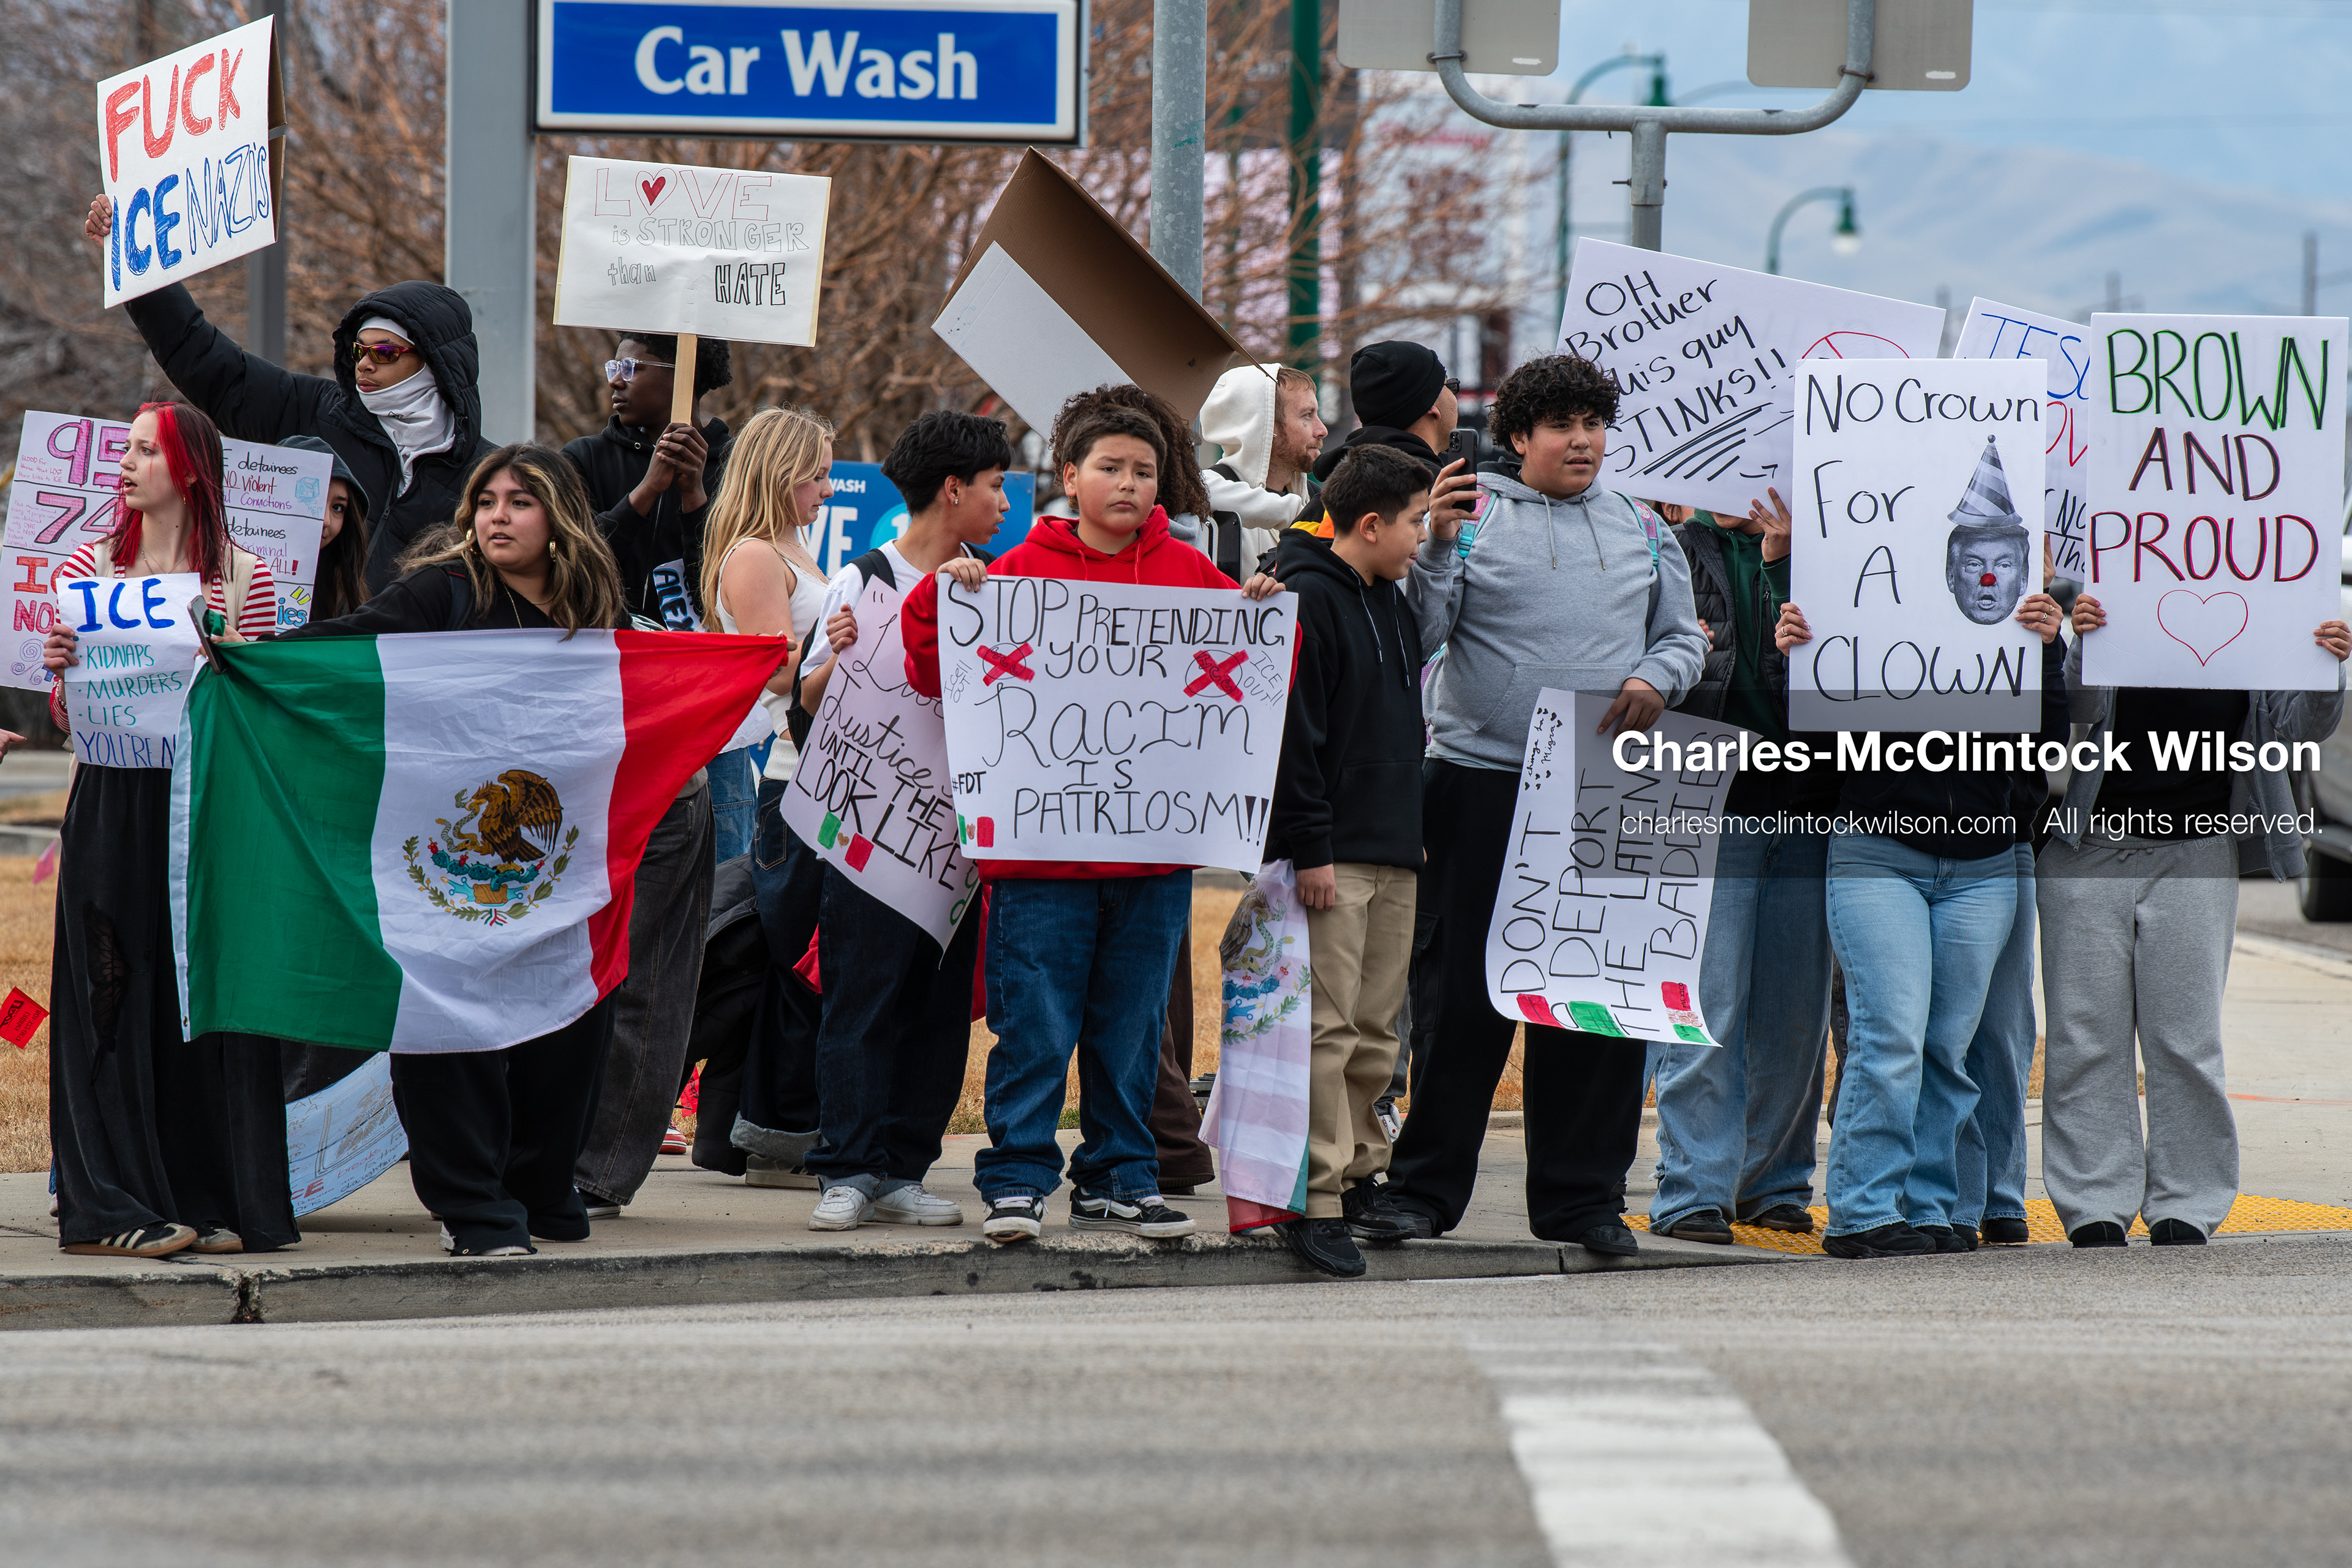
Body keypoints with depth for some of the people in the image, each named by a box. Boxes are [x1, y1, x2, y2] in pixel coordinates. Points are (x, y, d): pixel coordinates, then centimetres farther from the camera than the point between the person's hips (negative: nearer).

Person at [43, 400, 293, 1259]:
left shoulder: (245, 577, 3)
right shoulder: (90, 566, 9)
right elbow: (68, 719, 11)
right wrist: (59, 669, -10)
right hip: (110, 806, 1)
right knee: (114, 996, -2)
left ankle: (211, 1201, 7)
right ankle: (117, 1204, 2)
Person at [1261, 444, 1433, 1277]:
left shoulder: (1391, 601, 18)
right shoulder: (1307, 598, -10)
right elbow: (1292, 730, -15)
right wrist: (1310, 847, -18)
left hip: (1393, 851, 9)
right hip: (1333, 854, -9)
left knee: (1376, 1028, 11)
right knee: (1328, 1027, -10)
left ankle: (1360, 1175, 19)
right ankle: (1317, 1199, -10)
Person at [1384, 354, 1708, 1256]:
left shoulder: (1638, 529, 15)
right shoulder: (1475, 514, 3)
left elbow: (1684, 634, 18)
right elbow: (1420, 632, -3)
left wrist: (1657, 680, -2)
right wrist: (1438, 544, -17)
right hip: (1484, 780, -3)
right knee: (1468, 993, -1)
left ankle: (1582, 1196, 11)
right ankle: (1423, 1189, 7)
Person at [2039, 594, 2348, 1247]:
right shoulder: (2110, 614, 2)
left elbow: (2299, 724, 0)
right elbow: (2083, 707, -9)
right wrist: (2078, 645, -28)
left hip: (2195, 851, 0)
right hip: (2090, 846, 0)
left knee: (2185, 1037, 0)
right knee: (2087, 1034, 0)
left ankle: (2186, 1205, 9)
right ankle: (2095, 1205, 7)